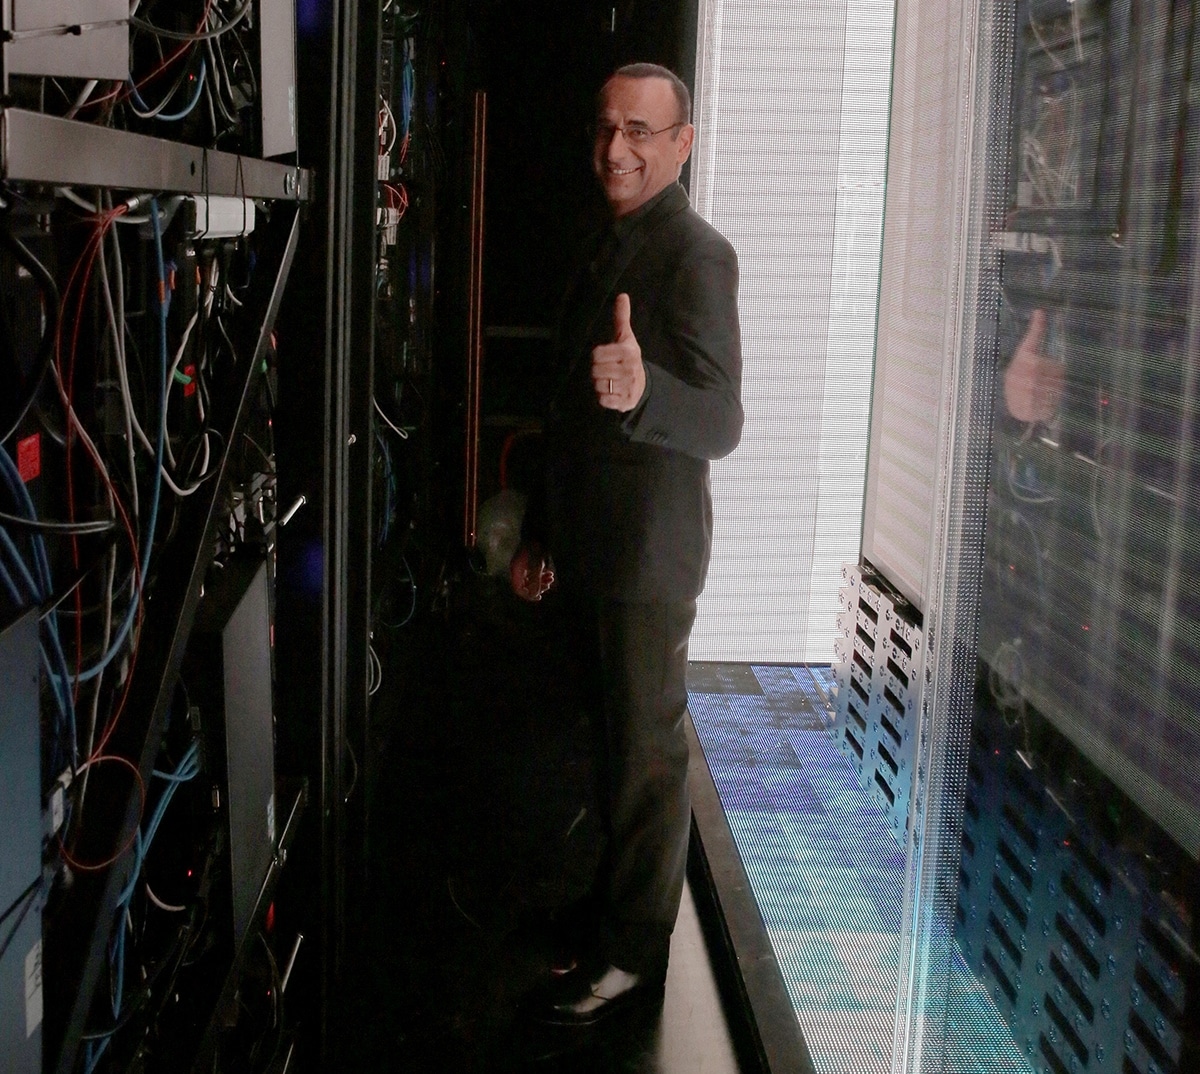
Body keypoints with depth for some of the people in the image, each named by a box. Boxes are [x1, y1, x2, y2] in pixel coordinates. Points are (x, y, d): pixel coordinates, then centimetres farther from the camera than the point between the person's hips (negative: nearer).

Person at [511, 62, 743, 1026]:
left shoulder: (695, 255, -16)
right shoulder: (608, 249, 13)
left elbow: (722, 421, -27)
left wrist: (641, 391, -48)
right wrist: (539, 532, 21)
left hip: (649, 551, -9)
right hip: (589, 547, 9)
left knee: (646, 751, 3)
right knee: (613, 737, 21)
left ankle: (635, 952, 16)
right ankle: (614, 897, 37)